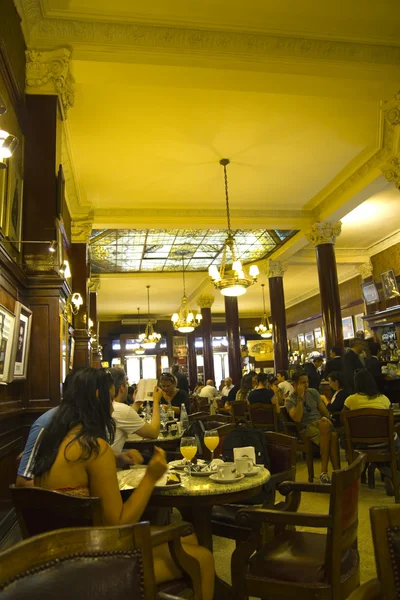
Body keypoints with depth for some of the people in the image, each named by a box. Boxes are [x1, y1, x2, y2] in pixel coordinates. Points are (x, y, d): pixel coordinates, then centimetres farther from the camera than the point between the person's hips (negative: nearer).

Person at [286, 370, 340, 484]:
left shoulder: (313, 392, 11)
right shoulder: (290, 400, -2)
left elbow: (324, 410, 13)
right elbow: (297, 418, -19)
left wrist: (326, 418, -10)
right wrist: (300, 398, -18)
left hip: (321, 424, 3)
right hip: (306, 428, -3)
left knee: (325, 424, -35)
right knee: (330, 437, -33)